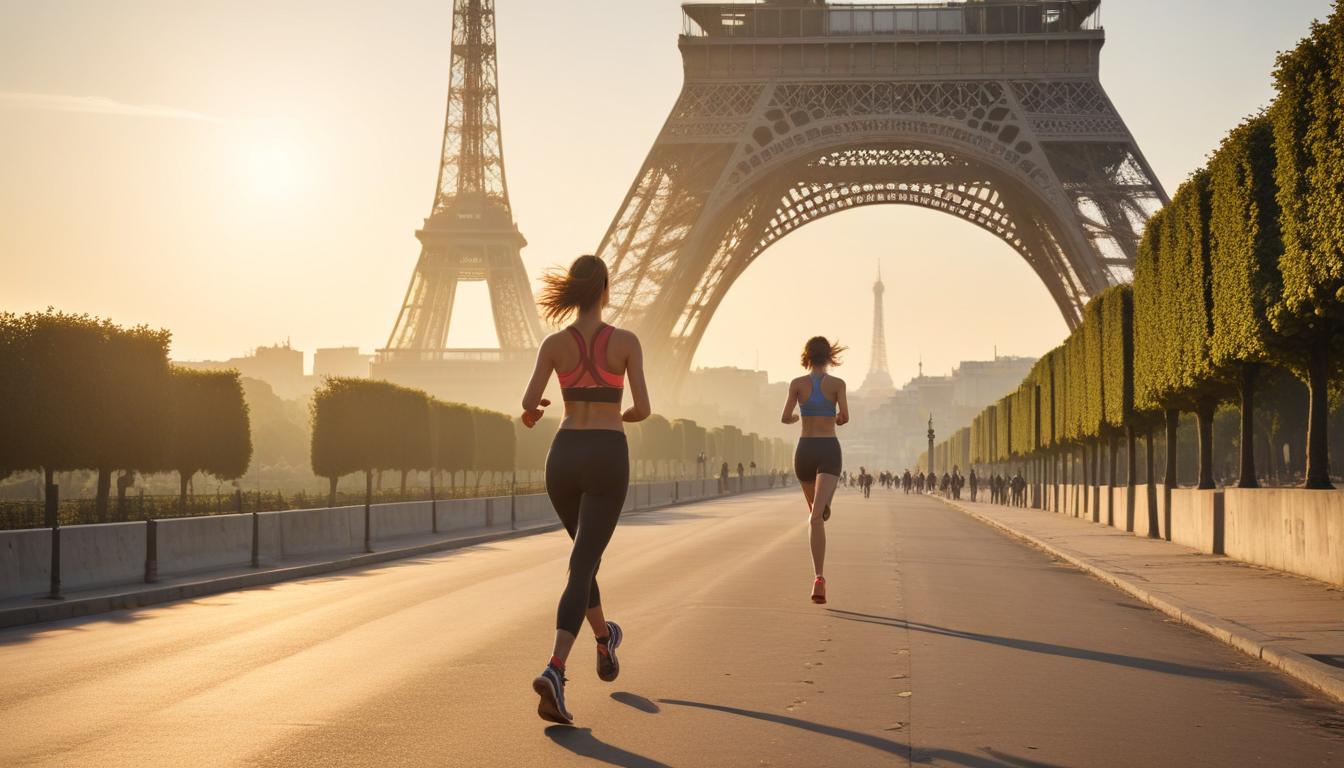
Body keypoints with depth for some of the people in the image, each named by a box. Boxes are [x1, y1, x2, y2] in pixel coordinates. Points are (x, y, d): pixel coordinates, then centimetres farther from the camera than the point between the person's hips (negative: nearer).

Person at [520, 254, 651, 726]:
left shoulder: (554, 343, 1)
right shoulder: (626, 341, -3)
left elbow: (529, 403, -7)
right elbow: (643, 408, -5)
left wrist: (530, 416, 18)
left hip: (564, 457, 3)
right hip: (608, 458, -3)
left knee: (585, 550, 27)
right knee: (582, 566, -7)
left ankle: (604, 640, 47)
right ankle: (554, 670, -26)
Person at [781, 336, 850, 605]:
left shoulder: (797, 383, 3)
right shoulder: (837, 383, 1)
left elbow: (786, 418, -4)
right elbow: (844, 417, -8)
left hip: (805, 449, 2)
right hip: (829, 450, -2)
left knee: (815, 514, 21)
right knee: (817, 513, -18)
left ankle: (819, 575, 23)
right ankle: (818, 577, -39)